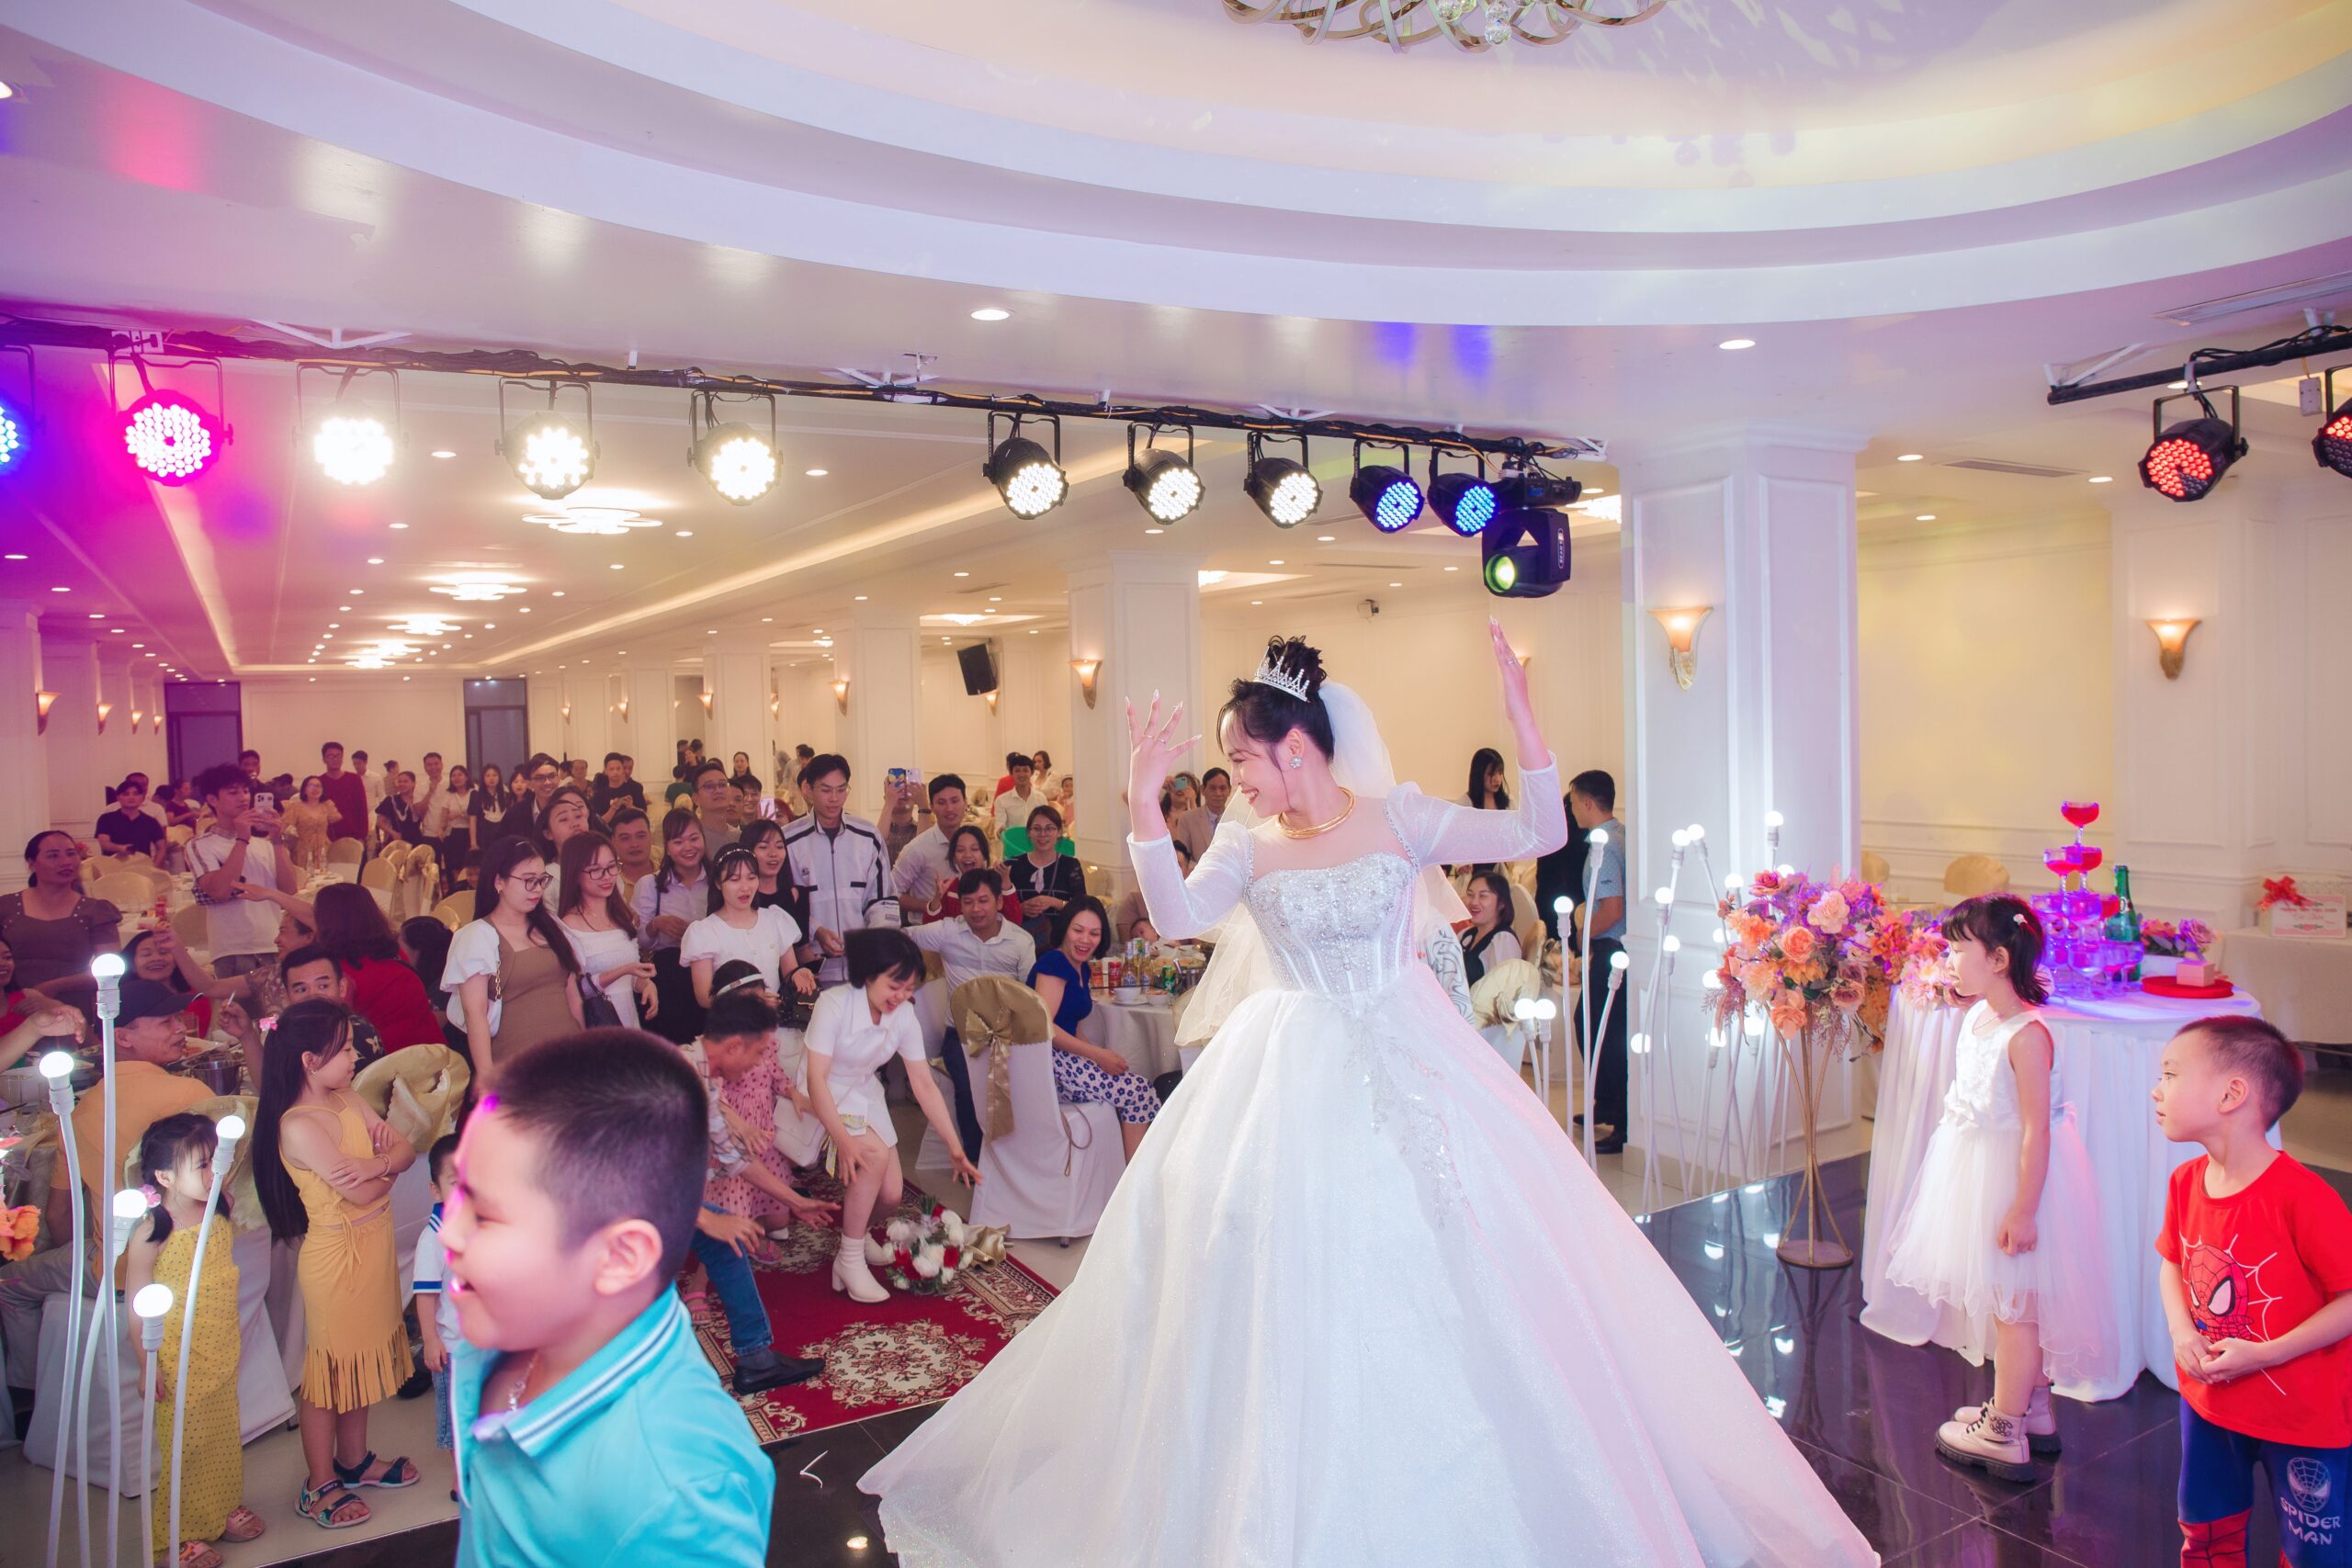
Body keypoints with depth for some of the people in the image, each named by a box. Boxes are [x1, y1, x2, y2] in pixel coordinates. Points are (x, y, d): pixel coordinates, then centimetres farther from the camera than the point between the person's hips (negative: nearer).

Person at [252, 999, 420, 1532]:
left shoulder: (347, 1099, 3)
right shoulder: (298, 1126, -22)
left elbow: (406, 1150, 0)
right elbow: (361, 1193, -24)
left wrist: (378, 1162, -21)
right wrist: (387, 1162, -5)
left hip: (373, 1246, 8)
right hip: (336, 1253, -8)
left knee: (362, 1353, 20)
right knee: (329, 1364, 6)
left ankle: (354, 1460, 37)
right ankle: (319, 1485, 21)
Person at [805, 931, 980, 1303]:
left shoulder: (904, 1017, -9)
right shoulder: (834, 1004, -25)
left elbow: (924, 1085, -5)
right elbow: (816, 1079, -28)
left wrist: (956, 1150, -7)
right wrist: (842, 1139, -38)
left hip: (865, 1097, 5)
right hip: (823, 1100, -5)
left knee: (890, 1197, -8)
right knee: (875, 1154, -29)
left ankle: (853, 1229, 27)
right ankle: (850, 1259, -14)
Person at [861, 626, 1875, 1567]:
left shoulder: (1402, 820, -2)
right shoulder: (1247, 848, 0)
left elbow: (1539, 835, -8)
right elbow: (1175, 916, -17)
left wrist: (1523, 726, -19)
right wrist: (1143, 805, -25)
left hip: (1408, 1065, 0)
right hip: (1294, 1082, 1)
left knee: (1434, 1261, 3)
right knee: (1296, 1282, 3)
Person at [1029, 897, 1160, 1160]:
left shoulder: (1081, 969, 18)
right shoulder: (1054, 962, -10)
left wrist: (1101, 1055, 3)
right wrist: (1097, 1054, -19)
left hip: (1064, 1059, 9)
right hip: (1046, 1065, -9)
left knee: (1139, 1088, -4)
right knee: (1138, 1090, -14)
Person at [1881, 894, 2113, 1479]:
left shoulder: (2026, 1035, -24)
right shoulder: (1975, 1018, 4)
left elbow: (2036, 1129, -24)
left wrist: (2022, 1209, -22)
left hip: (2015, 1175, -9)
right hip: (1978, 1171, 9)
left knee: (2012, 1300, 3)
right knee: (2003, 1298, 20)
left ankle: (2003, 1434, 14)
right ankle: (2031, 1405, 36)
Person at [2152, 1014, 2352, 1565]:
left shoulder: (2300, 1195, -27)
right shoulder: (2186, 1182, -6)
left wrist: (2266, 1354, -24)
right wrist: (2181, 1330, -8)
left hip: (2305, 1415, -6)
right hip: (2207, 1398, 6)